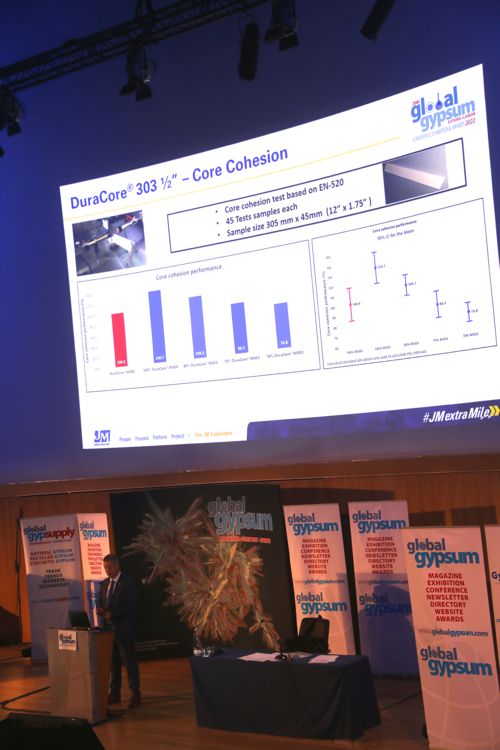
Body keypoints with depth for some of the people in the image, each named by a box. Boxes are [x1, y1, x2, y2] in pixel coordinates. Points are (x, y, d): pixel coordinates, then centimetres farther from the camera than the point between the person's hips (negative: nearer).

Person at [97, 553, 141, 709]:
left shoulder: (128, 582, -8)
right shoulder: (104, 583, 13)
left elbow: (132, 606, -14)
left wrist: (112, 613, -20)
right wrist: (100, 609, -5)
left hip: (123, 629, -6)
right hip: (108, 627, 6)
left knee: (129, 661, -3)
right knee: (113, 662, 12)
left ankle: (135, 694, 1)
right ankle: (114, 693, 20)